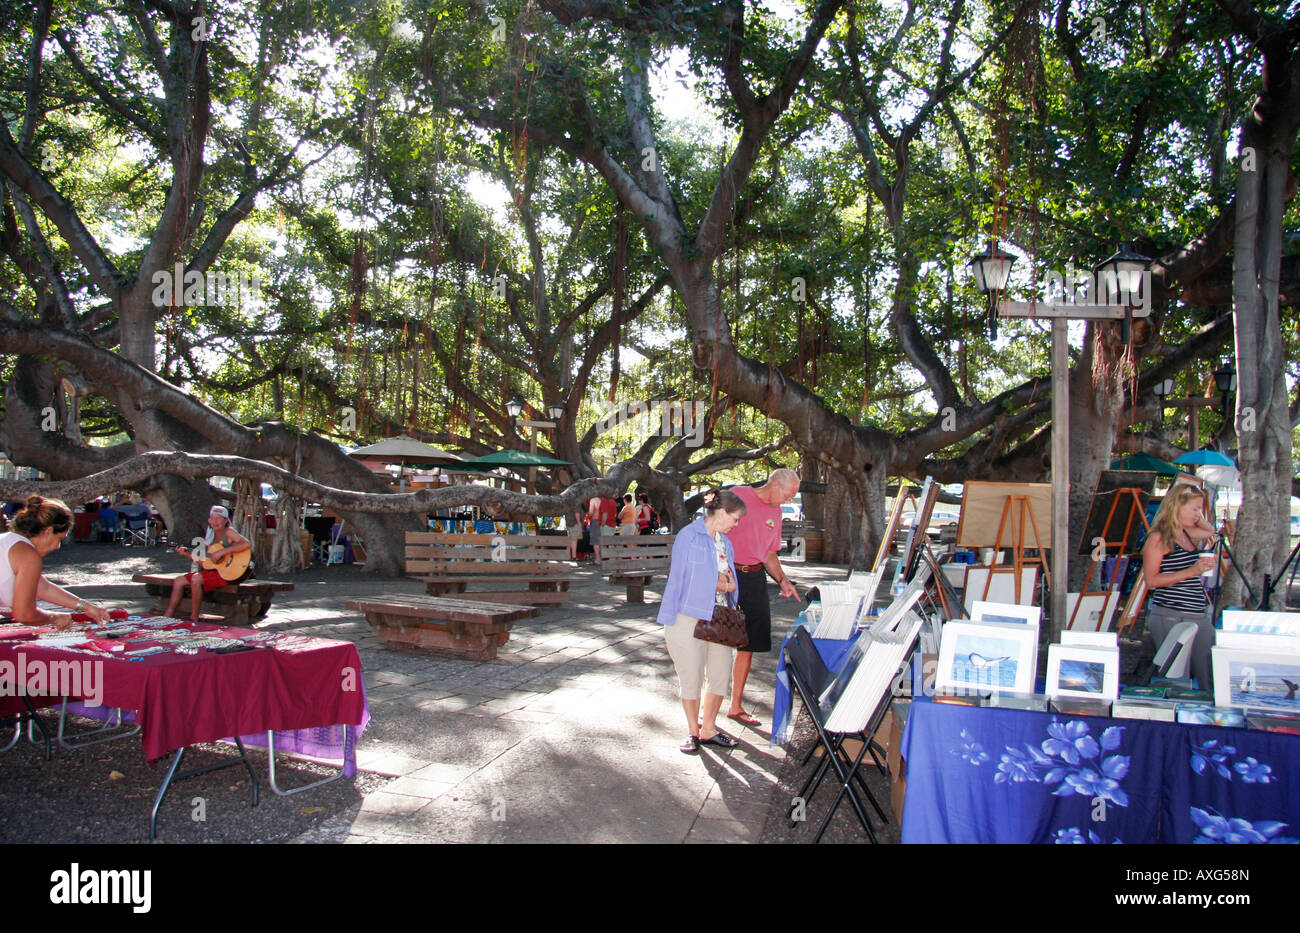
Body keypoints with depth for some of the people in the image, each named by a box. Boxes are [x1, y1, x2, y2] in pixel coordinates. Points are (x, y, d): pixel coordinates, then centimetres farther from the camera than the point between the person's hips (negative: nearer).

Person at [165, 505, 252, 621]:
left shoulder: (229, 532, -9)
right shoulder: (210, 535, 15)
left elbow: (246, 544, -29)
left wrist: (221, 552, -28)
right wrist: (187, 554, 6)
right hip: (211, 570, 9)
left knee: (196, 579, -29)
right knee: (178, 581, 6)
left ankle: (194, 617, -16)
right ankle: (169, 615, 9)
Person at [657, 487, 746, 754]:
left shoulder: (724, 541, 13)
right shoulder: (689, 536, -10)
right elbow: (679, 579, -10)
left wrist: (725, 583, -5)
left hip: (719, 616, 7)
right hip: (690, 618, -7)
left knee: (721, 675, 6)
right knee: (691, 677, 3)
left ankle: (708, 729, 22)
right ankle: (693, 732, 19)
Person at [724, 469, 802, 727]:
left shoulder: (775, 513, 15)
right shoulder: (736, 496, -6)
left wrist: (783, 580, 6)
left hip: (755, 579, 6)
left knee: (749, 644, 8)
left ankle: (736, 706, 20)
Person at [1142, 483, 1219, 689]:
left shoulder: (1187, 534, 15)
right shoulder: (1159, 537, -8)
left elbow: (1210, 531, 38)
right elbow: (1151, 580, -13)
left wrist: (1199, 517, 19)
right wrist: (1191, 571, -18)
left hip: (1199, 617, 8)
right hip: (1170, 618, -8)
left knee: (1211, 680, 2)